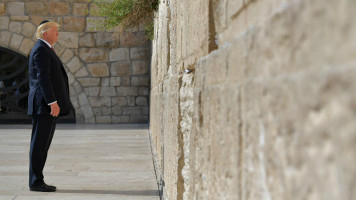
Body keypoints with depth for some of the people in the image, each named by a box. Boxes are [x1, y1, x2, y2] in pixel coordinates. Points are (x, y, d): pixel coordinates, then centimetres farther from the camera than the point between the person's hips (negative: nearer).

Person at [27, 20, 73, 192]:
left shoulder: (45, 49, 21)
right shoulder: (41, 50, -12)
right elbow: (43, 77, -21)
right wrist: (53, 102, -25)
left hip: (48, 105, 11)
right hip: (44, 105, -11)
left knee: (43, 144, 11)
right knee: (39, 144, -6)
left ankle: (37, 180, 15)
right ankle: (35, 182, -3)